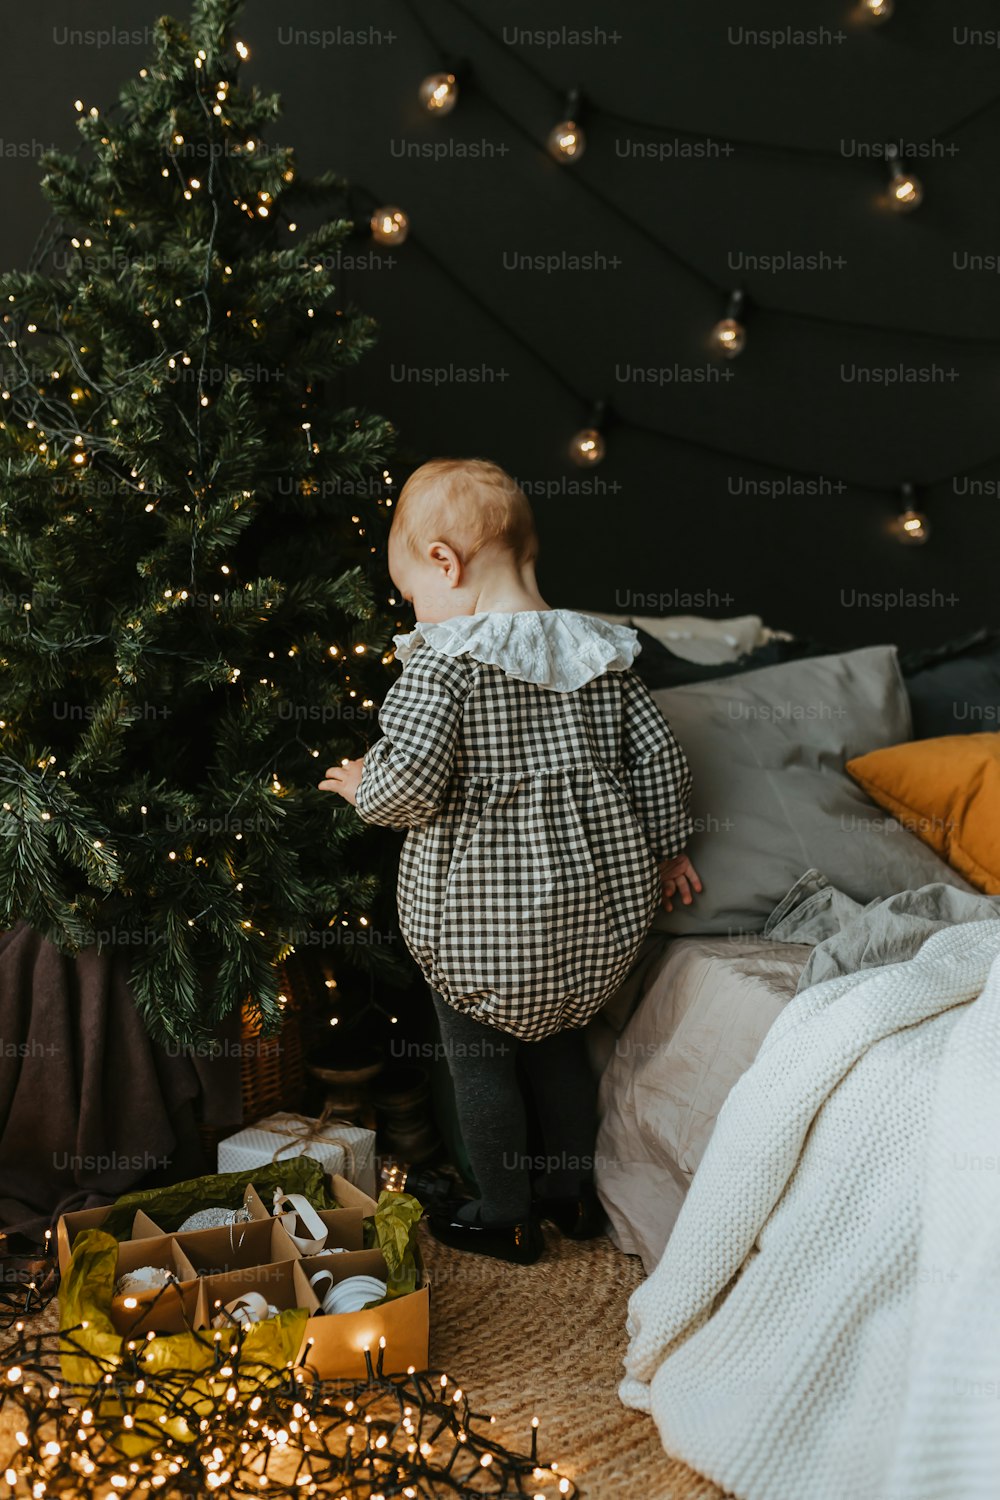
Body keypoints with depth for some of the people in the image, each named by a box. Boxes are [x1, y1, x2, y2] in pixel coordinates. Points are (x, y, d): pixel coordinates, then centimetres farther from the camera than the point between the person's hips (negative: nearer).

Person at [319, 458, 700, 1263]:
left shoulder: (444, 660, -17)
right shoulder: (600, 649, 1)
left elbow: (412, 781, -25)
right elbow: (658, 756, 4)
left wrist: (360, 785, -3)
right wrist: (665, 849, 17)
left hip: (482, 908, -6)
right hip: (595, 897, 6)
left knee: (481, 1059, 14)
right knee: (560, 1043, 24)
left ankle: (505, 1215, 27)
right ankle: (575, 1191, 37)